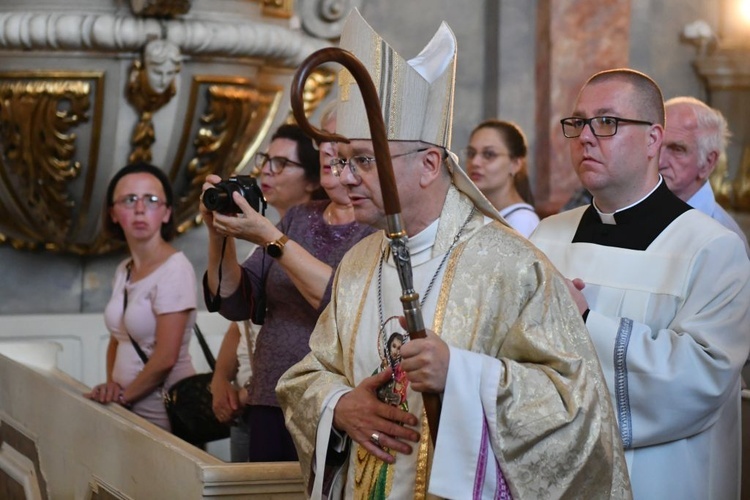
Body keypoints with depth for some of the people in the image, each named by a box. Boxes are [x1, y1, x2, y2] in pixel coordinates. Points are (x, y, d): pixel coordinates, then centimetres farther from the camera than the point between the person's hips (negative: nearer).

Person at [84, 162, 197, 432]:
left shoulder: (175, 269, -16)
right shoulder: (123, 270, 7)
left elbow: (166, 358, -20)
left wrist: (125, 395, -8)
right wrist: (112, 385, -1)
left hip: (164, 415, -7)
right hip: (127, 409, 7)